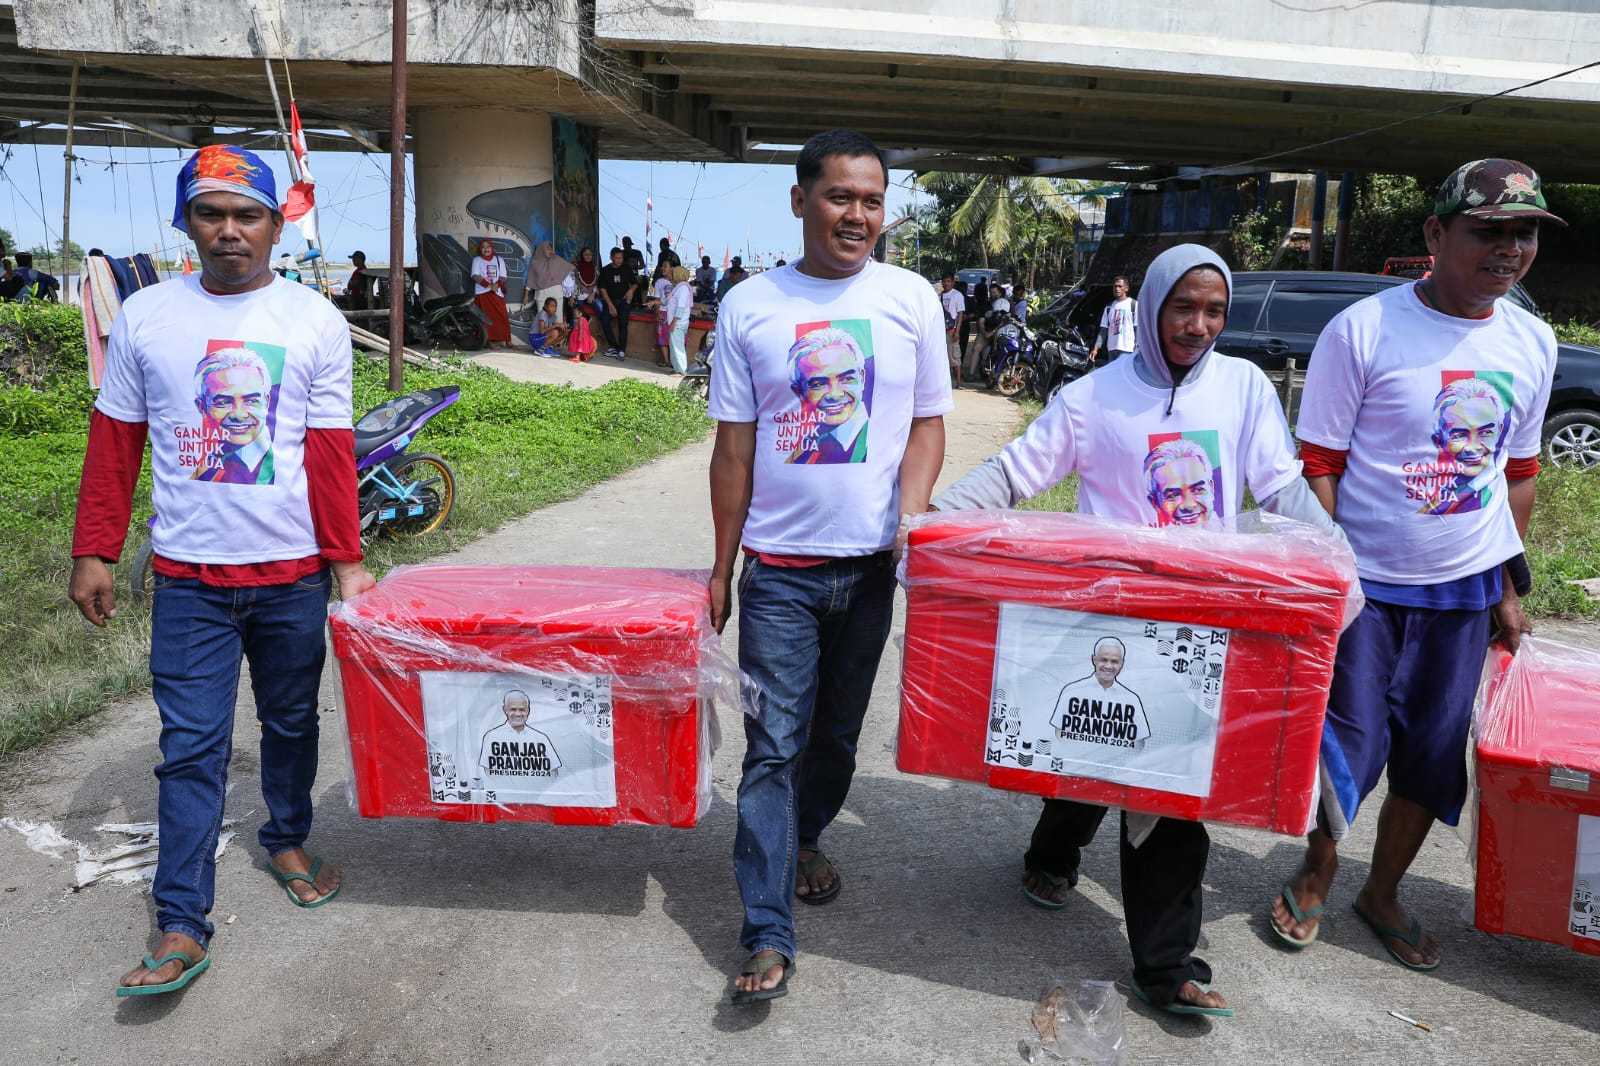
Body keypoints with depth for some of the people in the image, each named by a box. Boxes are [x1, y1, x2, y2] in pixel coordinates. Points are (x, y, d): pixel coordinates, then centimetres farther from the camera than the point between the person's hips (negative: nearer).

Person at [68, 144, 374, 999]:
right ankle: (182, 928, 8)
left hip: (291, 570, 0)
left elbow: (331, 453, -3)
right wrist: (93, 553, 3)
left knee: (291, 721, 16)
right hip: (187, 575, 0)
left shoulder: (315, 322, -2)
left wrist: (346, 561, -5)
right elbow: (115, 441, 5)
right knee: (191, 747, 1)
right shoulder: (145, 317, 1)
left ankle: (286, 841, 39)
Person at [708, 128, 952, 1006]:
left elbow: (928, 423, 6)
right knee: (774, 745, -2)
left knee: (839, 730, 17)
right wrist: (721, 566, 3)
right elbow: (733, 446, 2)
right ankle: (768, 935, 5)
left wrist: (909, 518, -12)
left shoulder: (910, 299, 2)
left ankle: (804, 839, 43)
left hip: (870, 562, 2)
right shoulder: (750, 307, -1)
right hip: (779, 566, -2)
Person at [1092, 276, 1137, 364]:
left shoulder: (1134, 304, 2)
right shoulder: (1109, 307, 17)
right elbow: (1103, 330, 16)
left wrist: (1138, 349, -11)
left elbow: (1138, 327, -3)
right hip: (1111, 348, 6)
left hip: (1127, 349, -6)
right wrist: (1096, 348, 7)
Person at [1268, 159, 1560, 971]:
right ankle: (1317, 872, 29)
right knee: (1349, 742, 0)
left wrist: (1511, 587, 13)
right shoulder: (1364, 330, -12)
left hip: (1465, 587, 5)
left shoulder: (1532, 343, 5)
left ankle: (1383, 892, 33)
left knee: (1434, 751, 12)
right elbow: (1318, 466, -10)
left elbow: (1517, 473, 14)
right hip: (1365, 582, -5)